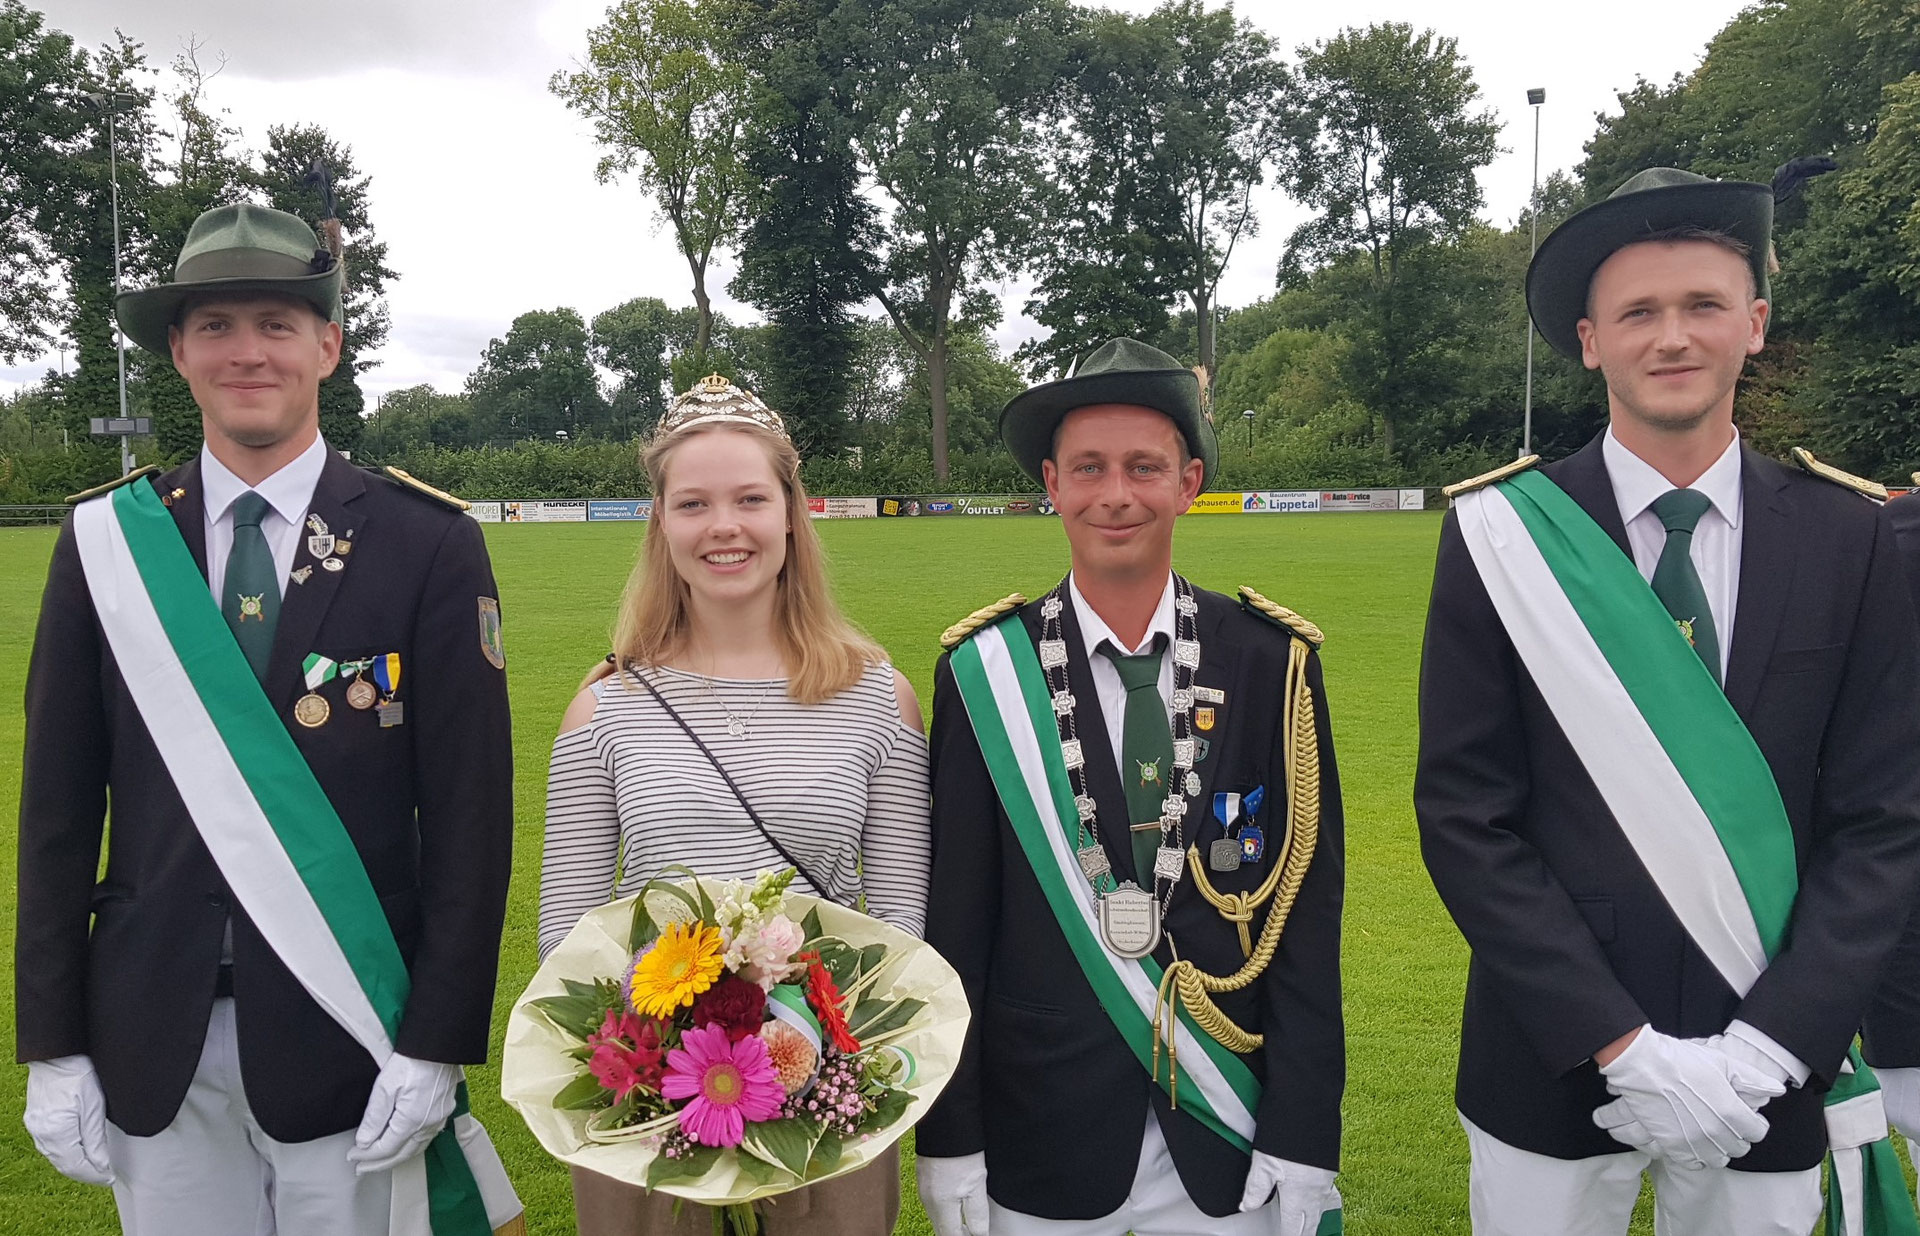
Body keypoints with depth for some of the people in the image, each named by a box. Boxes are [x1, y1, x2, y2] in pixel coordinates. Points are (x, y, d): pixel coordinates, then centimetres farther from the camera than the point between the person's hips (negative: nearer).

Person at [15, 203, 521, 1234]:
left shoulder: (428, 542, -6)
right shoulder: (105, 540, 2)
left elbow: (470, 809, -7)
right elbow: (57, 804, 4)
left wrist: (436, 1046, -10)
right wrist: (52, 1047, 2)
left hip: (343, 1042, -2)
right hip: (153, 1048, 3)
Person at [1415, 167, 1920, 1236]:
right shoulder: (1502, 535, -7)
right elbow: (1465, 817, -8)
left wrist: (1763, 1052, -11)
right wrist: (1625, 1047, -13)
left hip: (1772, 1070, 2)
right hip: (1556, 1060, -1)